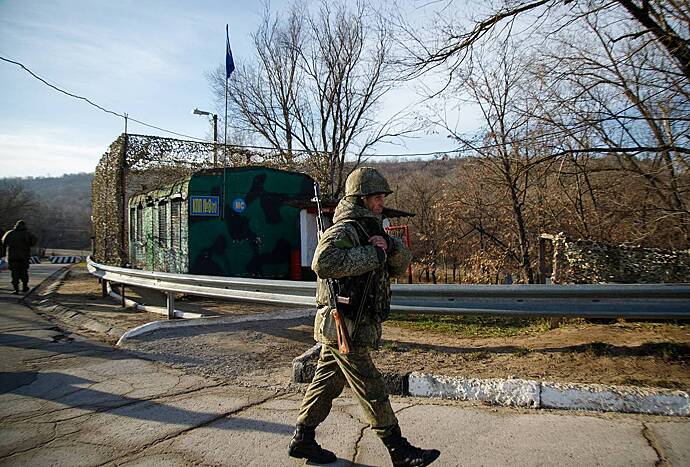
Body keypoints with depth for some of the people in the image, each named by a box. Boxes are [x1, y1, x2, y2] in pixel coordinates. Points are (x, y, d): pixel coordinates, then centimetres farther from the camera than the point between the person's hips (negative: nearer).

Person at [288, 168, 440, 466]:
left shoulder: (369, 230, 14)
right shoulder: (343, 231, -16)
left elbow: (401, 263, 10)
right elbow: (323, 263, -35)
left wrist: (389, 246, -12)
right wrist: (373, 254, -29)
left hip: (338, 328, 9)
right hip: (345, 327, -9)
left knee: (326, 383, 16)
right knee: (372, 391, 0)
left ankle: (302, 441, 28)